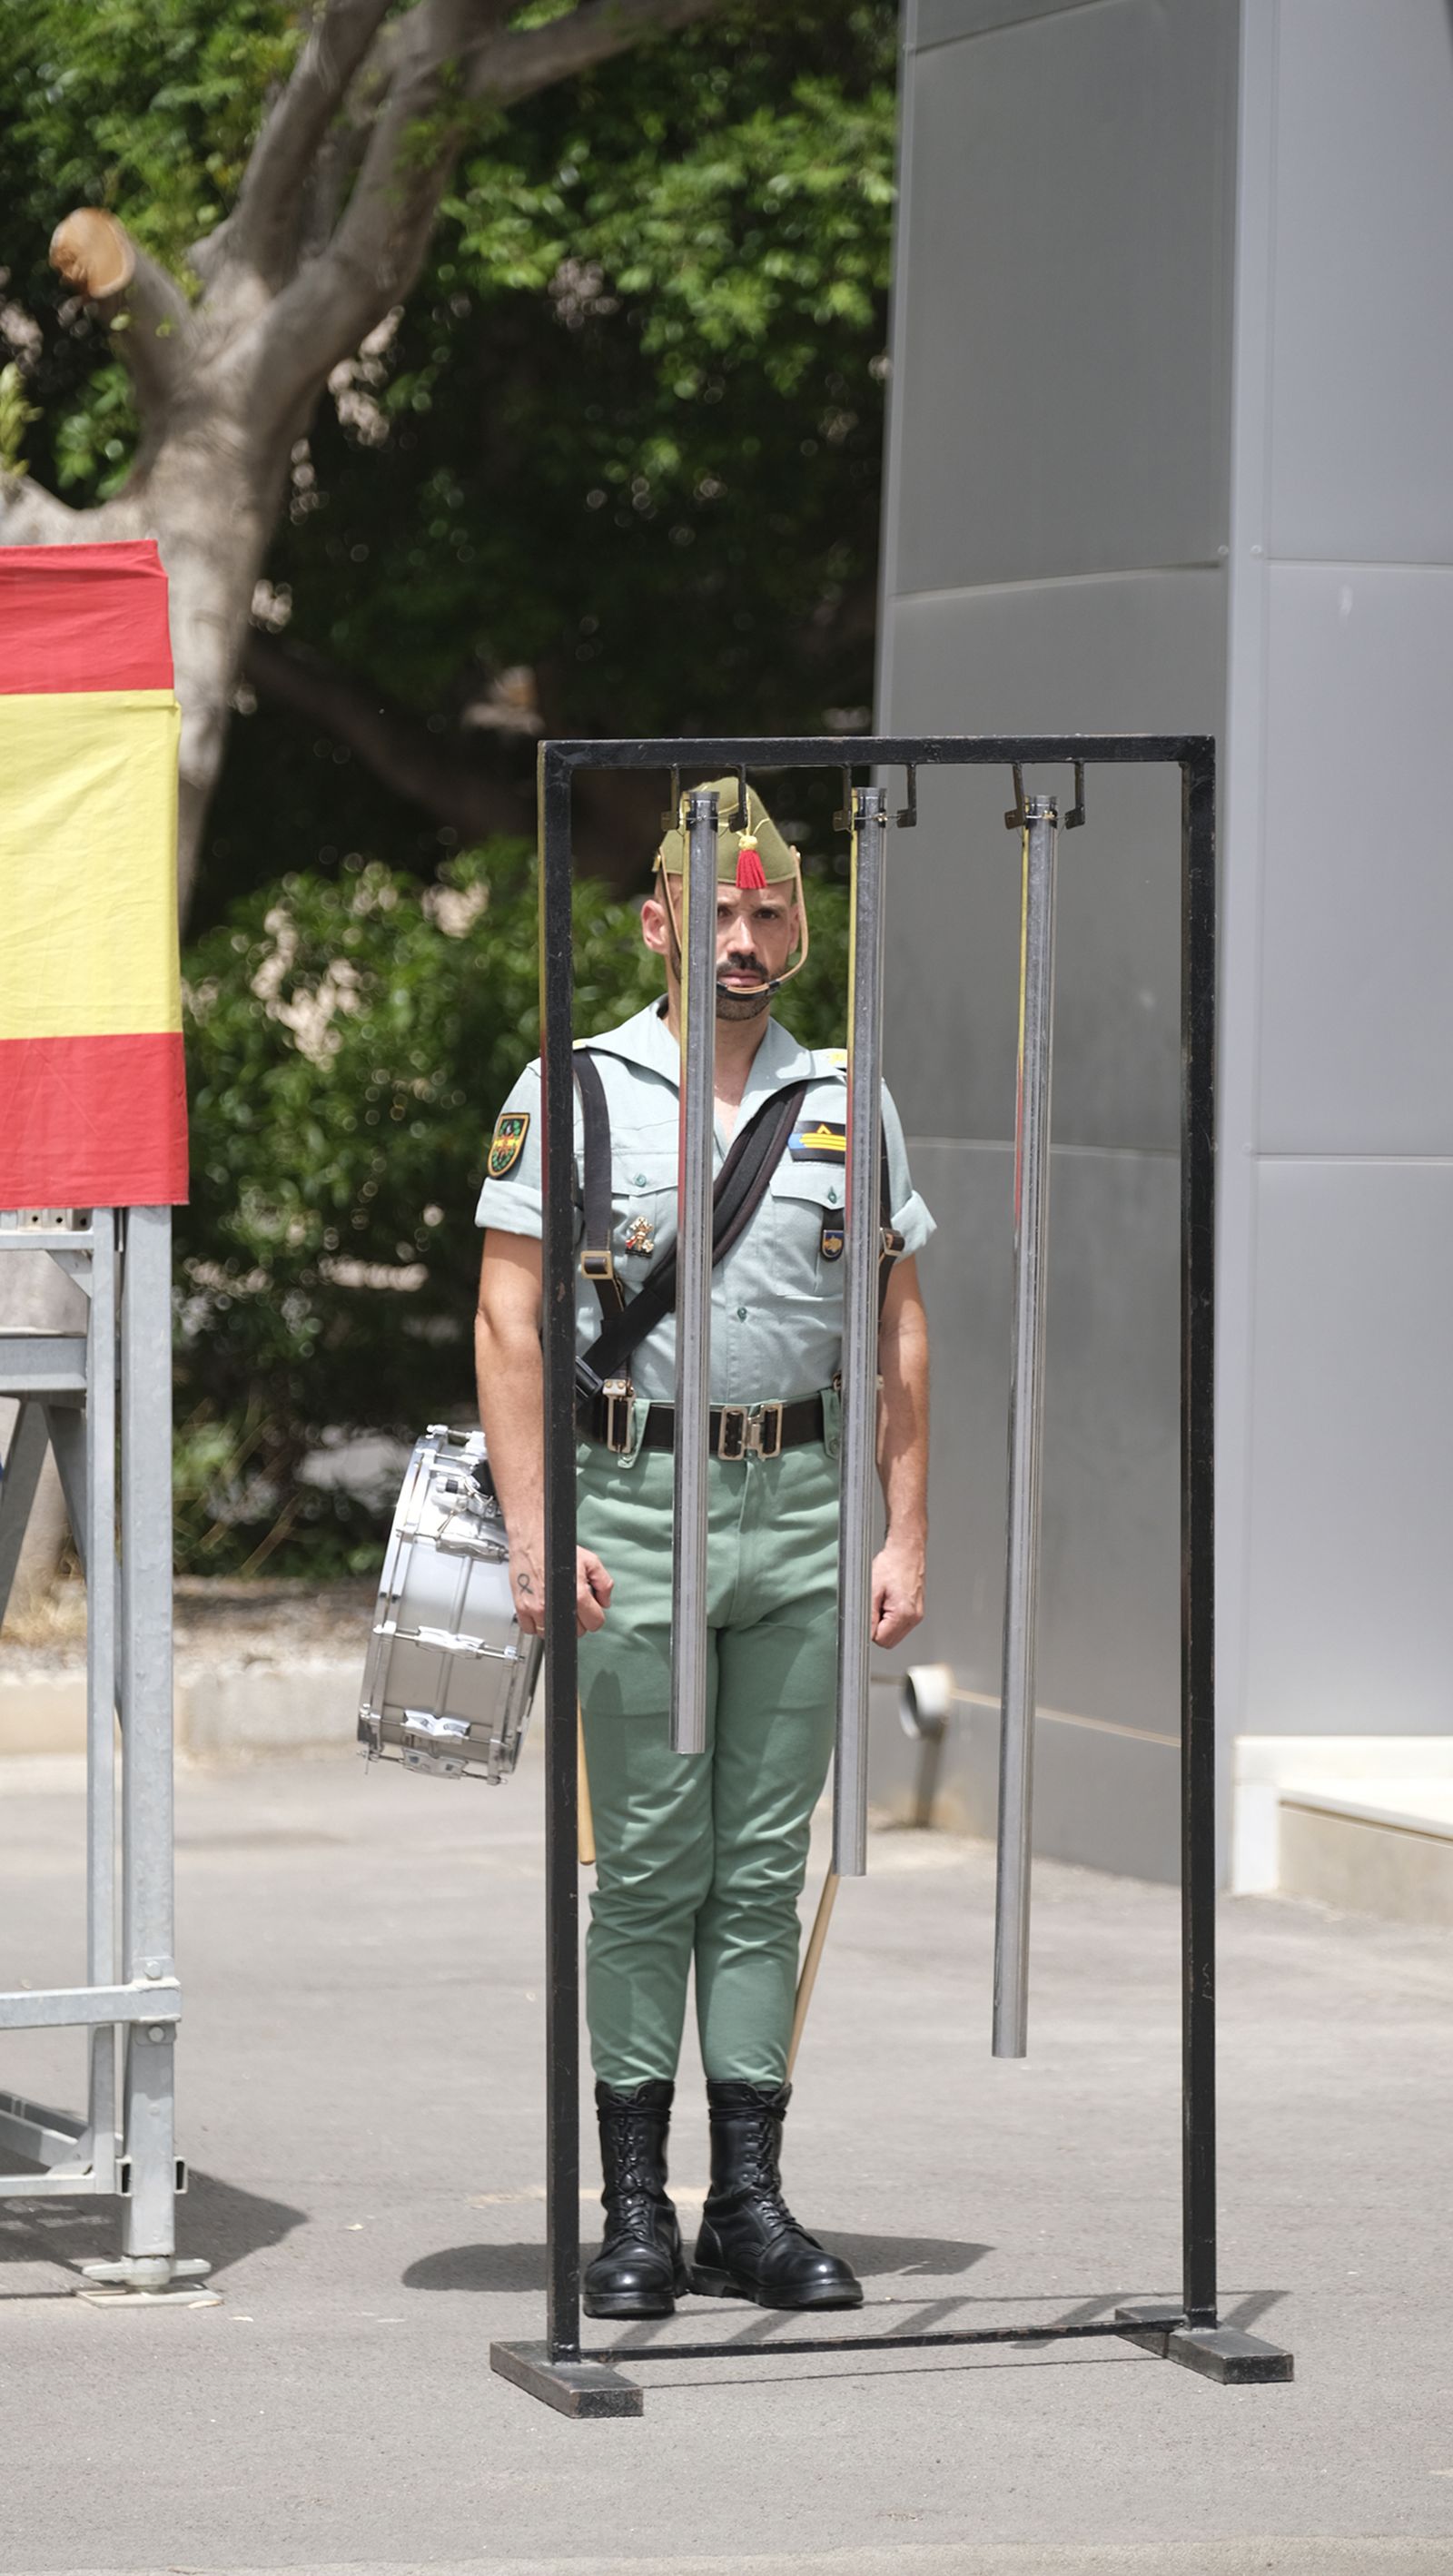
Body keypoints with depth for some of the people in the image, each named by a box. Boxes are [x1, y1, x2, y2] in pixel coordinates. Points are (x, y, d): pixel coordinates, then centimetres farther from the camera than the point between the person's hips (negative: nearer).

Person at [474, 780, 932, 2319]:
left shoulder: (846, 1105, 10)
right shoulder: (573, 1094, -1)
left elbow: (899, 1338, 13)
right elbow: (509, 1325, -4)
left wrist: (905, 1536, 5)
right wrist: (534, 1531, -13)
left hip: (803, 1511, 3)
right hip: (637, 1501, -3)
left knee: (764, 1870, 5)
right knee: (648, 1872, -2)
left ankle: (751, 2204, 9)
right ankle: (635, 2214, 5)